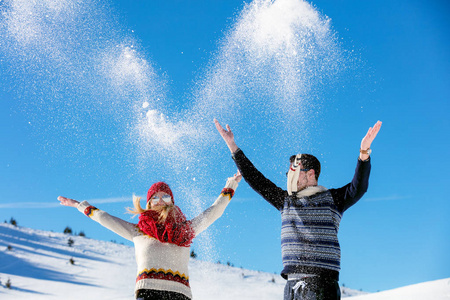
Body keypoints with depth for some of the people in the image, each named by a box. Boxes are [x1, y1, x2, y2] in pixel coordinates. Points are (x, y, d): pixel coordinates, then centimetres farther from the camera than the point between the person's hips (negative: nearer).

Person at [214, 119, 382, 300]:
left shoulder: (331, 199, 6)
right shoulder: (286, 200, 18)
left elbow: (358, 188, -9)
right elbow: (255, 179, 21)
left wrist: (364, 152, -23)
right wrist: (232, 146, 20)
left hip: (322, 280, -5)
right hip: (292, 282, 5)